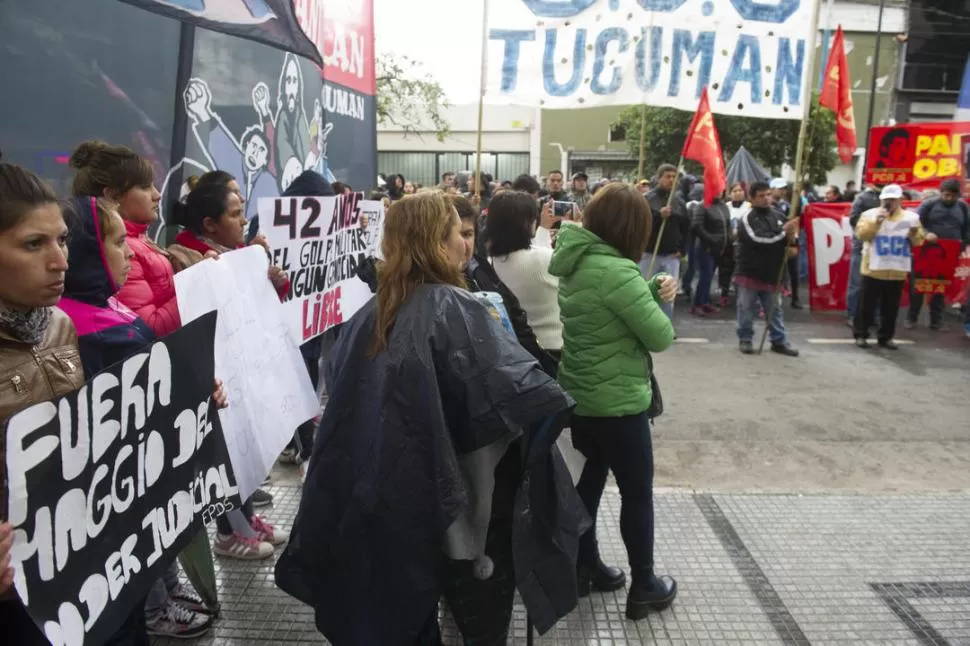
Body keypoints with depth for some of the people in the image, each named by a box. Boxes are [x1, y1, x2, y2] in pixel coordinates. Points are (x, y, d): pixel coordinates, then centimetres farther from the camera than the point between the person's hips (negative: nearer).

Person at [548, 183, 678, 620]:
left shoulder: (577, 261, 3)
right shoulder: (615, 271, -26)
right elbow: (661, 336, -21)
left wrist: (654, 289, -1)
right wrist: (657, 305, -1)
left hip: (579, 394, 9)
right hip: (617, 401, -9)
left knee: (591, 476, 22)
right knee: (637, 492, 8)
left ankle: (584, 565, 35)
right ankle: (644, 587, 22)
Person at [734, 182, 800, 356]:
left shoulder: (779, 216, 6)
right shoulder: (746, 218, -10)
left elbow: (789, 237, 13)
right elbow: (757, 240, -23)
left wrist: (791, 245, -10)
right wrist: (783, 233, -22)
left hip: (771, 273, 5)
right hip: (749, 272, -4)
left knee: (775, 310, 12)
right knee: (747, 309, 6)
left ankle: (779, 341, 21)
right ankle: (745, 339, 20)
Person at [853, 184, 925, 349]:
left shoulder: (911, 217, 6)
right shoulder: (870, 214, 0)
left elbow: (918, 241, 5)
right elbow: (861, 234, -11)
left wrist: (914, 232, -15)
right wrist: (876, 222, -21)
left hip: (897, 272, 2)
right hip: (873, 269, -2)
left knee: (891, 307, 9)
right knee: (867, 304, 3)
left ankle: (886, 337, 20)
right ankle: (860, 334, 14)